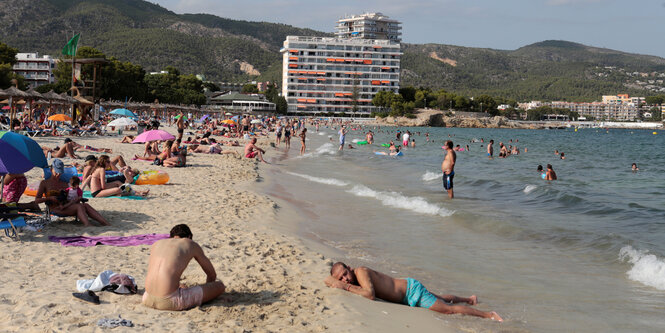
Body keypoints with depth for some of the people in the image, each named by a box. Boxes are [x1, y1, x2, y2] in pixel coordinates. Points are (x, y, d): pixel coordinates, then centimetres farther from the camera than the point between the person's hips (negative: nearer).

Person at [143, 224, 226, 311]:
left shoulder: (156, 244, 21)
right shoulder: (191, 244, 12)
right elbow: (212, 274, 22)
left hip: (148, 300, 5)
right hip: (170, 302, -5)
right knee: (220, 286, 6)